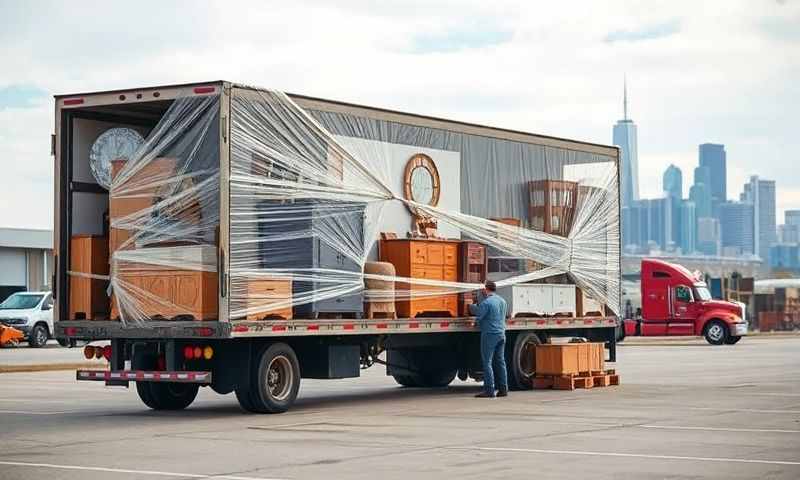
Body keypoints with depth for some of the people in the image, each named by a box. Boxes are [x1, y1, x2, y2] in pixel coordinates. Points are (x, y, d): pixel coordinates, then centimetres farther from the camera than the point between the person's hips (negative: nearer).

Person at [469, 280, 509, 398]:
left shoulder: (486, 302, -15)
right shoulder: (502, 301, 11)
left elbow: (478, 313, -15)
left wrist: (471, 306, 4)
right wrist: (486, 296, 28)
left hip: (489, 334, -8)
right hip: (501, 334, 8)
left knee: (487, 362, -5)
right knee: (500, 361, 12)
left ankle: (489, 390, -8)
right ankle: (503, 389, 12)